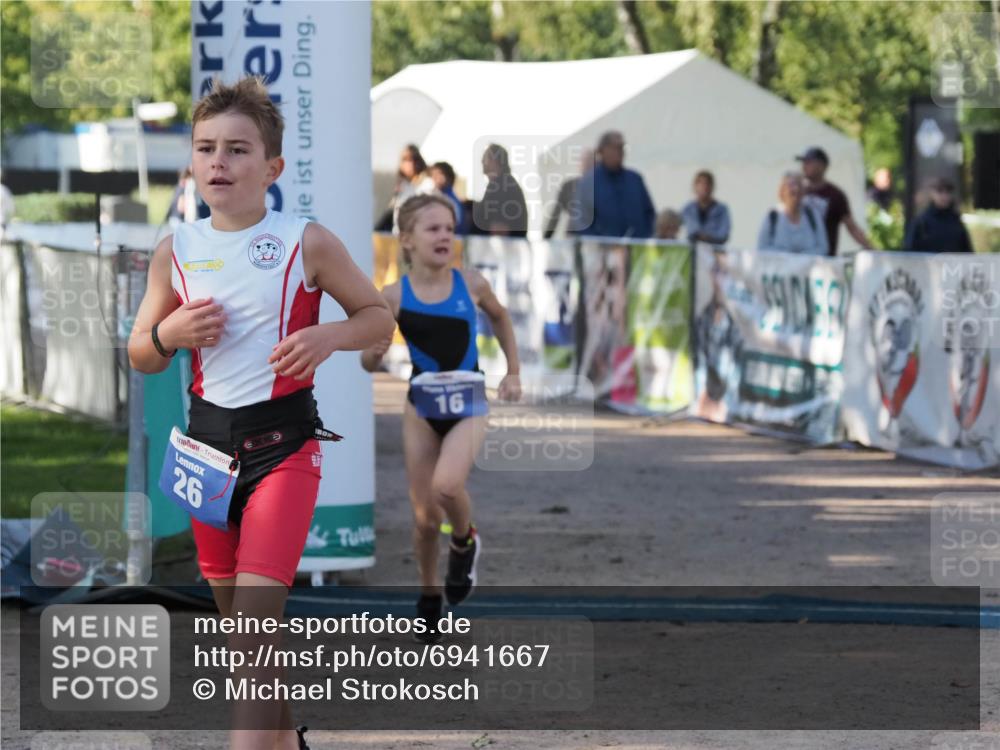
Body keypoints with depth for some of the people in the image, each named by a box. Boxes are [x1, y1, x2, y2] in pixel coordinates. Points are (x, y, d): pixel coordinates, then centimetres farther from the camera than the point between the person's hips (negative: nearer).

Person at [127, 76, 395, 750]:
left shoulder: (307, 244, -6)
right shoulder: (176, 251, 4)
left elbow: (380, 316, 4)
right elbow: (142, 358, 13)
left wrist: (328, 336, -16)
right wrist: (169, 333, -10)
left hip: (284, 442, -4)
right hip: (208, 439, 5)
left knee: (258, 615, -17)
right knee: (235, 614, 15)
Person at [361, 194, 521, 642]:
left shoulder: (471, 284, -8)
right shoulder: (394, 297, -10)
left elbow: (500, 318, 15)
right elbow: (368, 364, -2)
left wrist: (513, 372, 13)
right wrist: (374, 352, -24)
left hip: (468, 406, -1)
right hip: (422, 406, 1)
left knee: (446, 485, -27)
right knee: (425, 515, 6)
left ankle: (465, 542, 6)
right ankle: (429, 593, 30)